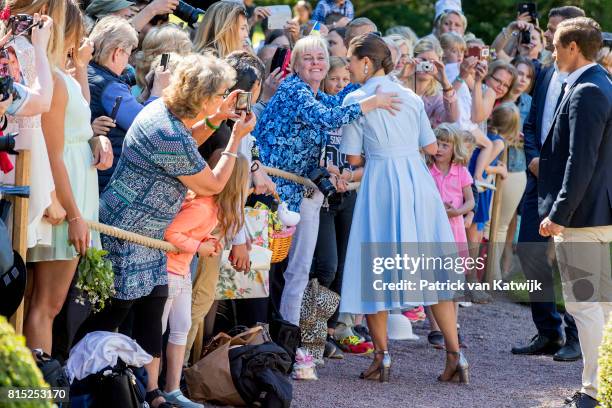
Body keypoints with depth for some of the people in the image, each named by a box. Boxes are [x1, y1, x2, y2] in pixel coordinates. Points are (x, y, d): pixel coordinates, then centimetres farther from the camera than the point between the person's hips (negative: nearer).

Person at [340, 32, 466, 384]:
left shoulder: (356, 100, -4)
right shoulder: (411, 97, 9)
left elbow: (353, 158, -2)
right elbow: (432, 148, 11)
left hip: (380, 182, -4)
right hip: (418, 180, 4)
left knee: (375, 269, 6)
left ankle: (382, 358, 6)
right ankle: (455, 356, 3)